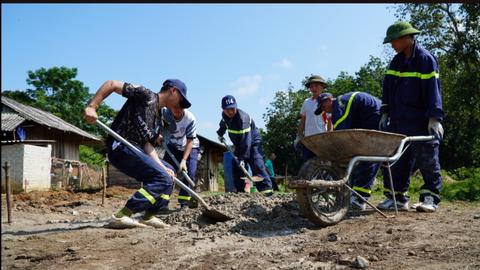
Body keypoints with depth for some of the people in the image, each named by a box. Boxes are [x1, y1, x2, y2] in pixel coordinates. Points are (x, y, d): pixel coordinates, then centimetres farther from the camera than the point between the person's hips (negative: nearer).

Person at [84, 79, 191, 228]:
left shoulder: (159, 120, 20)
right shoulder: (147, 95, -4)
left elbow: (147, 143, 10)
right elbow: (112, 84, -9)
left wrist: (161, 166, -4)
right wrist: (91, 107, -20)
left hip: (135, 150, 10)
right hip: (120, 147, -10)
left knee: (169, 172, 18)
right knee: (163, 179, -18)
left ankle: (148, 216, 13)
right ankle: (120, 216, -21)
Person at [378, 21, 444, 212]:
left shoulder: (426, 59, -7)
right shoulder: (396, 61, 13)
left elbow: (433, 89, -13)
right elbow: (388, 88, 16)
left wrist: (435, 118, -19)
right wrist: (385, 113, 11)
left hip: (421, 122, -6)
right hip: (398, 121, 6)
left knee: (427, 160, 0)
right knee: (397, 160, 4)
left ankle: (430, 198, 8)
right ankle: (397, 196, 11)